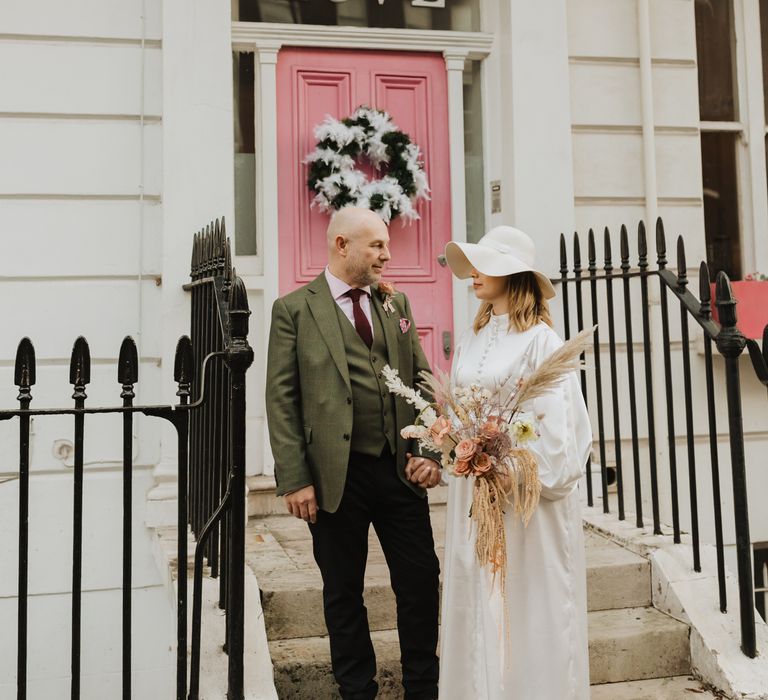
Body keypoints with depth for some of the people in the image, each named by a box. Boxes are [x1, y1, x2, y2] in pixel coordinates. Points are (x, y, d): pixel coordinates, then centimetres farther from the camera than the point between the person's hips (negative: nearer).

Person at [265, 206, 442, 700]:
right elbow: (282, 400, -6)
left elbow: (422, 381, 10)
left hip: (401, 469, 4)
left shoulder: (396, 304, 11)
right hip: (336, 475, -3)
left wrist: (430, 452, -2)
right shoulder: (295, 309, -2)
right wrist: (295, 480, -11)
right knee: (344, 594, 11)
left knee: (421, 583, 10)